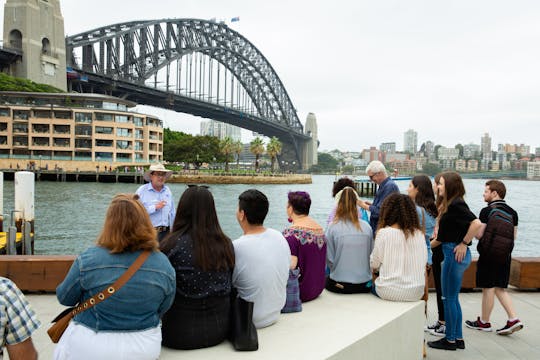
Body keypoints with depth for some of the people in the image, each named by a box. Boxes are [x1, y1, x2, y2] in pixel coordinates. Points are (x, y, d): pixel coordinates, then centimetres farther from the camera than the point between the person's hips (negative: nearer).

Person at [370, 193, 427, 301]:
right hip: (416, 293, 3)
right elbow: (424, 261, 9)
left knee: (372, 286, 28)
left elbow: (374, 263, -2)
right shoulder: (419, 234, 0)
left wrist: (375, 269, 20)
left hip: (389, 292, -3)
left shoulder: (384, 233, -10)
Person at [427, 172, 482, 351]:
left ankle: (450, 340, 13)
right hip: (451, 253, 10)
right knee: (453, 298, 16)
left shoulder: (456, 205, -16)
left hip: (455, 254, -10)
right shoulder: (450, 204, 12)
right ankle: (458, 338, 26)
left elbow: (476, 223, -27)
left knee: (449, 298, 1)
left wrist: (464, 243, -18)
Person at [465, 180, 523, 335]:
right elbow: (514, 236, 13)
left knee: (488, 288, 3)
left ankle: (484, 322, 16)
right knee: (500, 288, 16)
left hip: (489, 255, -7)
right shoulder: (512, 212, 8)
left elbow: (478, 234, -18)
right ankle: (513, 319, 7)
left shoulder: (487, 211, -15)